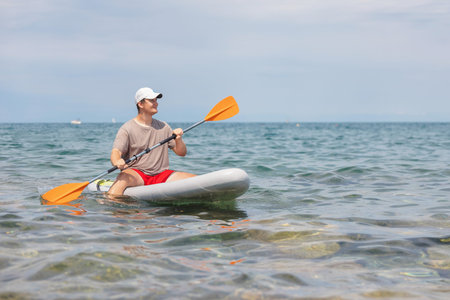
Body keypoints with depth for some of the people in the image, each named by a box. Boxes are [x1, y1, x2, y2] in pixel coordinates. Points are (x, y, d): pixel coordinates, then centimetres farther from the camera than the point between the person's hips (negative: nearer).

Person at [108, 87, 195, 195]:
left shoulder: (163, 127, 14)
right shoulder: (127, 129, -1)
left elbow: (182, 153, 15)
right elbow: (116, 152, -15)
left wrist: (178, 140, -8)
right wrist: (117, 162, -40)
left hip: (162, 174, 4)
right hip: (136, 173, -4)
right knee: (123, 178, -40)